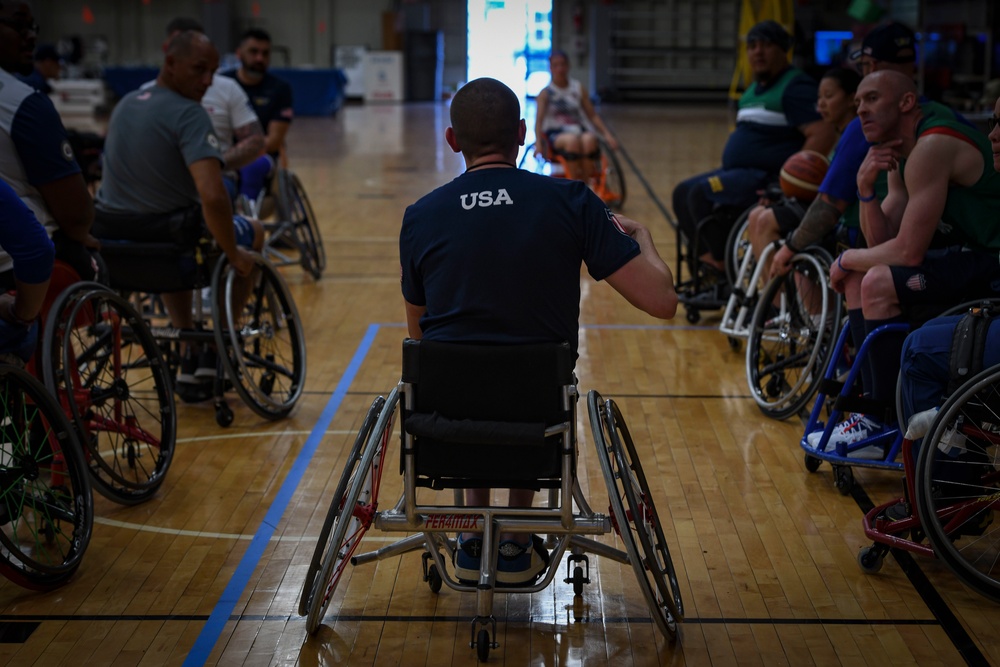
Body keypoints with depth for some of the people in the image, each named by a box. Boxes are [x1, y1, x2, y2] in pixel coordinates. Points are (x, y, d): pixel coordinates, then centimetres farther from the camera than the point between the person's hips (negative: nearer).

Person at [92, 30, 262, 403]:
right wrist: (234, 255, -16)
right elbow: (212, 197, -30)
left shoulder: (125, 104, 7)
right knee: (252, 233, 23)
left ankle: (190, 354, 35)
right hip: (172, 233, -7)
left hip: (109, 239, 7)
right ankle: (216, 353, 25)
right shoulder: (189, 114, -18)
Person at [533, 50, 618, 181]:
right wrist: (538, 143, -24)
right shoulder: (546, 93, 3)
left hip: (579, 130, 2)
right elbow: (539, 120, -8)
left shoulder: (579, 88, 12)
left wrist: (607, 134, -4)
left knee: (589, 139, -35)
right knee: (572, 140, -38)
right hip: (555, 133, -2)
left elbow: (593, 116, 11)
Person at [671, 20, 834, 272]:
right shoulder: (755, 88, 19)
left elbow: (822, 135, -23)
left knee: (702, 193, -23)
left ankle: (724, 268, -13)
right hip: (739, 172, 11)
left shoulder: (796, 87, -12)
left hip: (769, 177, -11)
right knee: (682, 193, 8)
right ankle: (708, 261, 4)